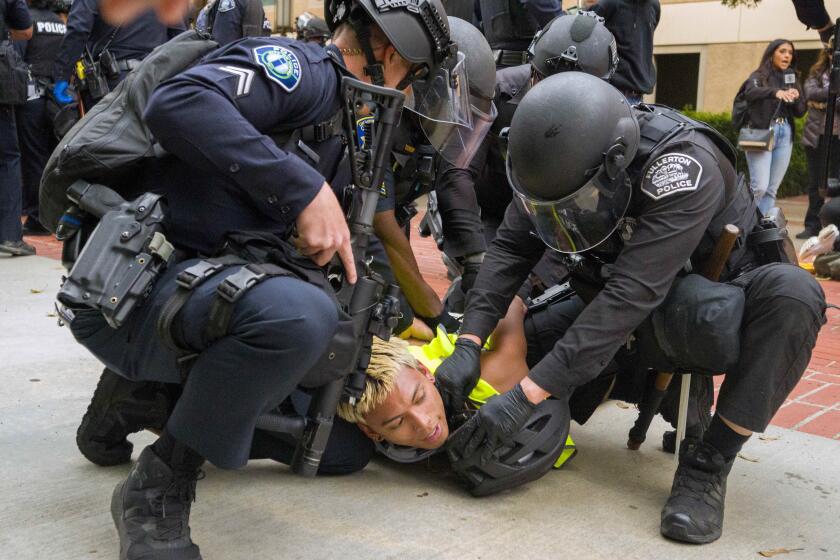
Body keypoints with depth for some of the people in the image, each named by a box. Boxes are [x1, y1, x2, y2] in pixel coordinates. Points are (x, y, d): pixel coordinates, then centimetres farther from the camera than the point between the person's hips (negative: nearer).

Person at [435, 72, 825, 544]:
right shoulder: (559, 163, -16)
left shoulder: (684, 167, -34)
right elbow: (509, 250, -15)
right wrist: (469, 345, -30)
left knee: (792, 293, -36)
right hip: (642, 323, 5)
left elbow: (631, 294, -40)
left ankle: (708, 464, -22)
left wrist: (526, 397, -42)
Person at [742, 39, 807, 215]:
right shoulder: (758, 76, 0)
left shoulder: (792, 79, 16)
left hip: (785, 135, 5)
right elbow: (750, 92, -23)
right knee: (759, 187, -14)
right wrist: (776, 92, -41)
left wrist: (795, 99, -8)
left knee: (772, 189, 3)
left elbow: (801, 112, 14)